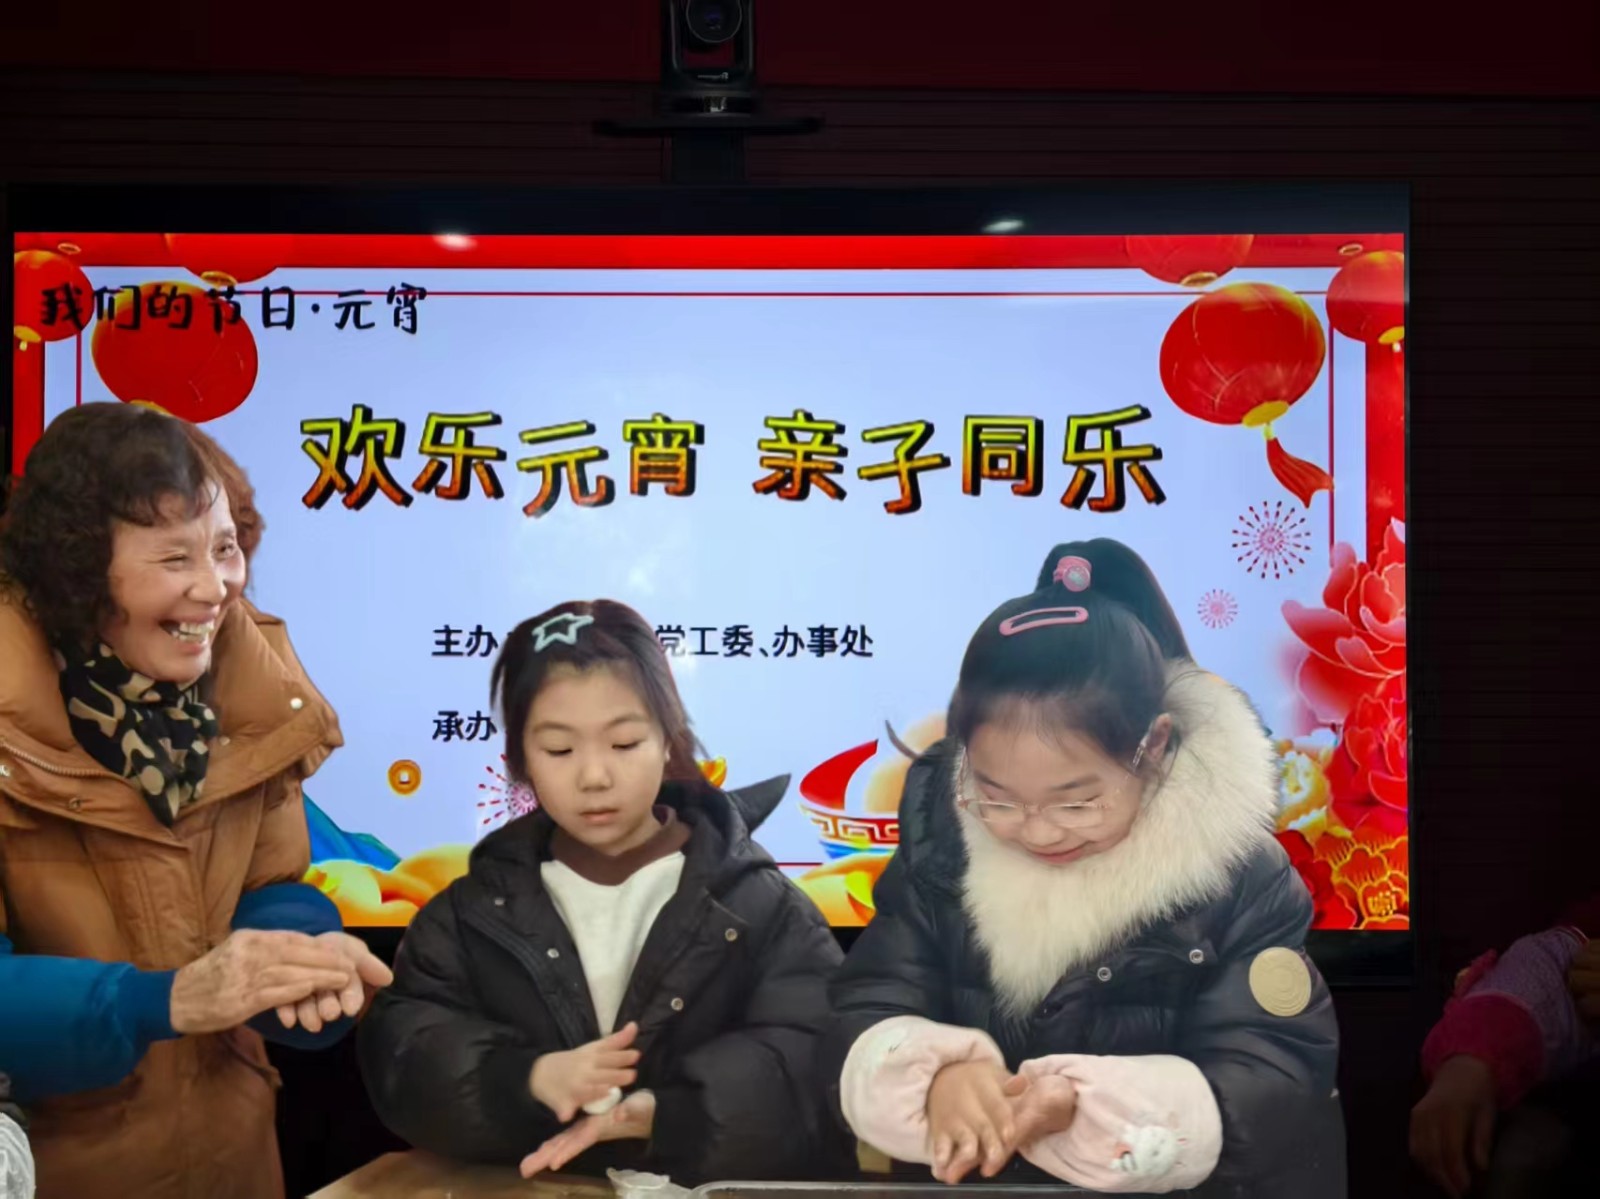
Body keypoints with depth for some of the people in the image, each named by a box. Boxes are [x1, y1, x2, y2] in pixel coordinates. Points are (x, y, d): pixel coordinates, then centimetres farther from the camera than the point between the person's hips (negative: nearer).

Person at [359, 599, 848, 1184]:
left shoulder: (759, 905, 1)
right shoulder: (477, 909, 9)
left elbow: (816, 1055, -8)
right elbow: (401, 1047, 1)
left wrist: (664, 1113, -21)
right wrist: (526, 1077, -16)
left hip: (708, 1188, -2)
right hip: (514, 1189, 2)